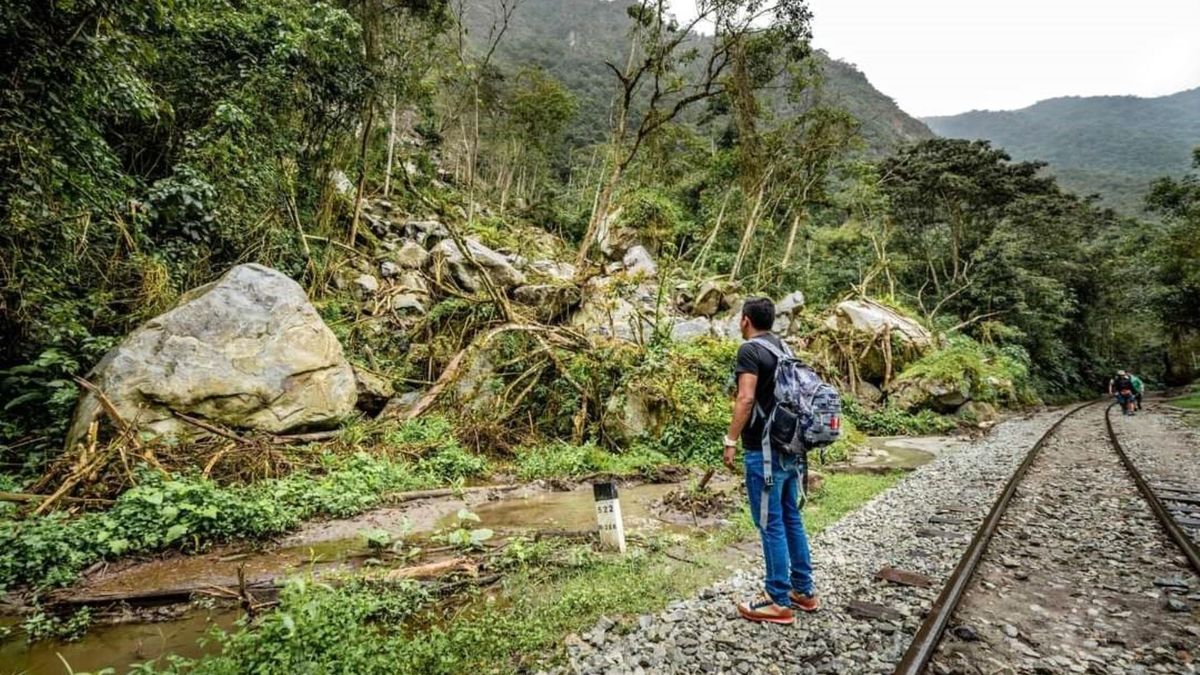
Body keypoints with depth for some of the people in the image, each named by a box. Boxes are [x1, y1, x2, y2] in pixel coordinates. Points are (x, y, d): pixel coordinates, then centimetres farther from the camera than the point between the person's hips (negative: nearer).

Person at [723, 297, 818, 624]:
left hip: (764, 450, -8)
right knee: (791, 518, 16)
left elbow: (746, 398, -22)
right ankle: (803, 590, 26)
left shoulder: (750, 350, -13)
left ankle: (779, 601, 8)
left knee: (771, 524, -1)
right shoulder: (783, 348, 13)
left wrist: (731, 440, -16)